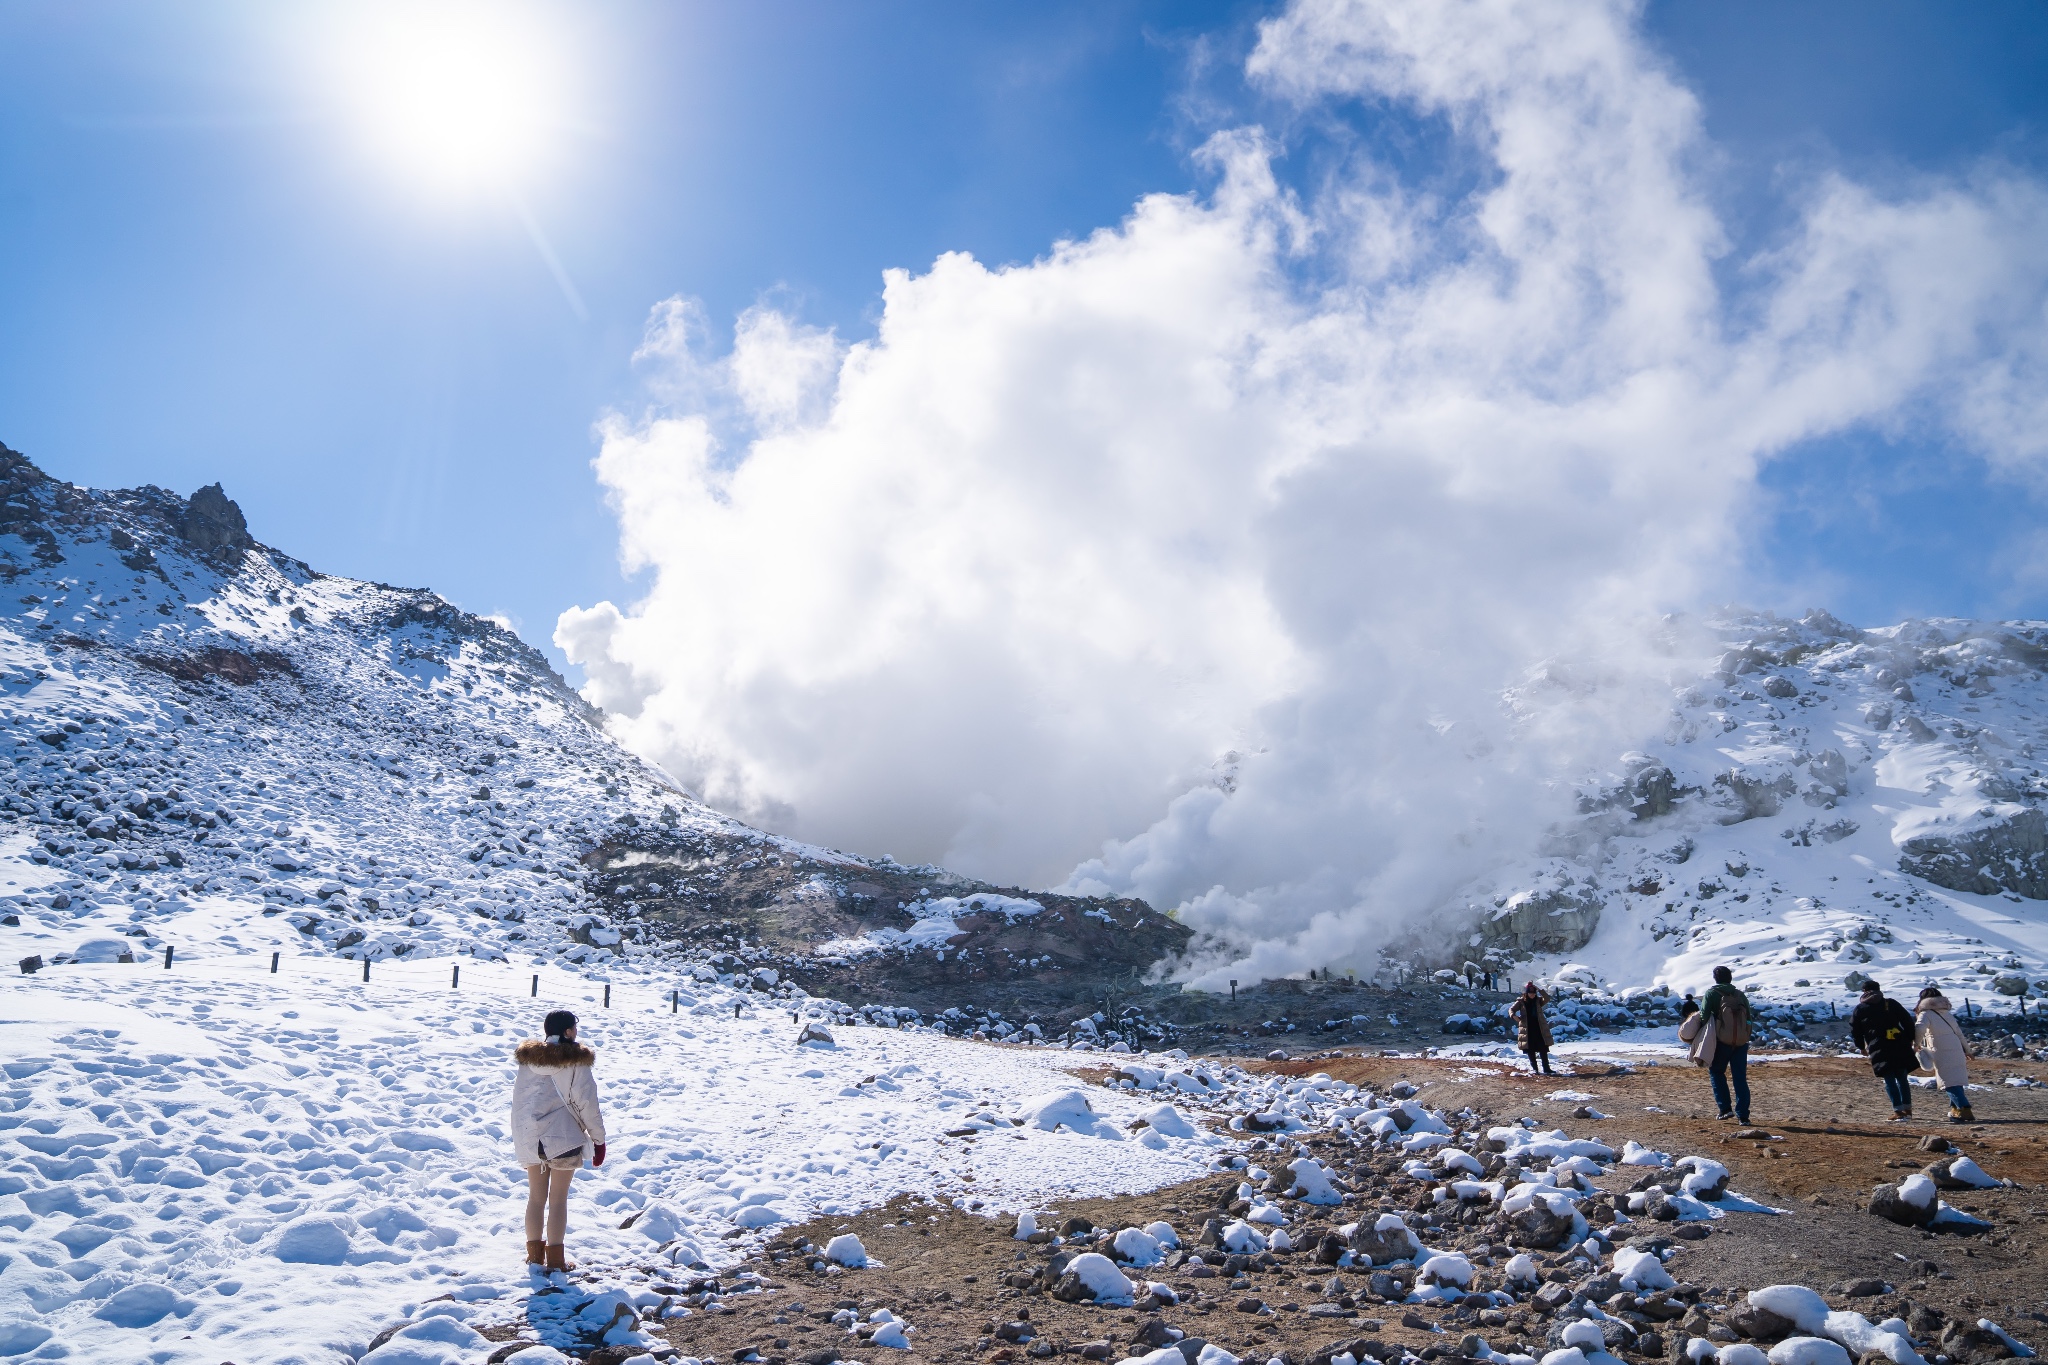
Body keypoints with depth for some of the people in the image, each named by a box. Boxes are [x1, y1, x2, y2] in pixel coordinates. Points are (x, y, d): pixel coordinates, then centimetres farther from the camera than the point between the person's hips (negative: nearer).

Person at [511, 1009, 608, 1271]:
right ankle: (555, 1257, 7)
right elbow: (586, 1102, -9)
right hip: (563, 1136, -4)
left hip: (529, 1138, 4)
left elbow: (518, 1100, 10)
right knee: (558, 1198, 4)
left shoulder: (527, 1058, 6)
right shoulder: (576, 1060, -9)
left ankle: (535, 1253, 21)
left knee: (536, 1196, 15)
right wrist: (598, 1139, 0)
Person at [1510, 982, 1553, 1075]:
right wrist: (1513, 1016, -23)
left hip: (1539, 1029, 1)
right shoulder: (1521, 1002, 1)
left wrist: (1539, 990, -19)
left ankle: (1546, 1068, -1)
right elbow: (1511, 1009, -1)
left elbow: (1547, 998, -12)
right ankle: (1534, 1067, 15)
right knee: (1531, 1050, 5)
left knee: (1543, 1050, -2)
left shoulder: (1538, 1001, 5)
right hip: (1528, 1031, -1)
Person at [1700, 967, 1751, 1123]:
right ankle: (1742, 1115, 1)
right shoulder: (1741, 996, 11)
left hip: (1721, 1042, -3)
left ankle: (1725, 1108, 5)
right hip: (1741, 1042, 3)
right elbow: (1749, 1021, 12)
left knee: (1717, 1072, 14)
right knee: (1740, 1079, 6)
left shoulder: (1711, 994, -2)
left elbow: (1704, 1017, -8)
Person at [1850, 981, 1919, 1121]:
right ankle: (1907, 1109, 19)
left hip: (1879, 1050, -3)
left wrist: (1861, 1047, 21)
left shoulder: (1860, 1009, 5)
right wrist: (1910, 1040, 14)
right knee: (1902, 1078, 16)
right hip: (1900, 1047, 3)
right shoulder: (1892, 1003, 8)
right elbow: (1908, 1021, 6)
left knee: (1889, 1080, -1)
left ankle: (1898, 1111, -9)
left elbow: (1854, 1030, 8)